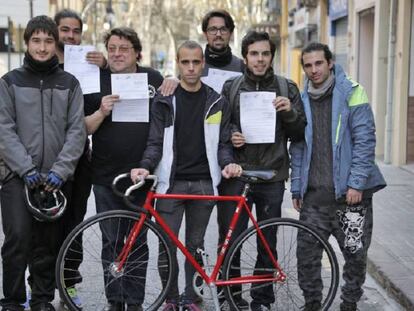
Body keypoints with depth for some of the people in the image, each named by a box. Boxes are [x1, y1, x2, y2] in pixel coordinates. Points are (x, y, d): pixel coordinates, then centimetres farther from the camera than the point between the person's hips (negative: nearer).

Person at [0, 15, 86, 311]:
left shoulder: (69, 83, 9)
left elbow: (77, 131, 2)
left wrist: (60, 170, -10)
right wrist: (27, 169, -13)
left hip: (57, 178, 2)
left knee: (48, 244, 7)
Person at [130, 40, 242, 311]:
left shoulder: (217, 103, 7)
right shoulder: (165, 101, 3)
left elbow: (223, 143, 7)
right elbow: (156, 142, -1)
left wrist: (227, 163, -13)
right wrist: (145, 166, -18)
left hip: (204, 184, 1)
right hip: (171, 183, -1)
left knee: (195, 245, 10)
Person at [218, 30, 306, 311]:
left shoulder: (287, 88, 7)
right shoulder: (230, 87, 7)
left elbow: (300, 134, 6)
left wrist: (289, 113, -13)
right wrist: (229, 136, -7)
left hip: (272, 176, 0)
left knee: (267, 244, 8)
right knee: (230, 241, 0)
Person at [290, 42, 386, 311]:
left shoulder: (352, 92, -4)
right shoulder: (302, 100, 11)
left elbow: (365, 140, -9)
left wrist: (357, 183, -14)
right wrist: (297, 188, 11)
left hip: (349, 192, -4)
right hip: (314, 195, 4)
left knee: (356, 254, 5)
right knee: (307, 253, 5)